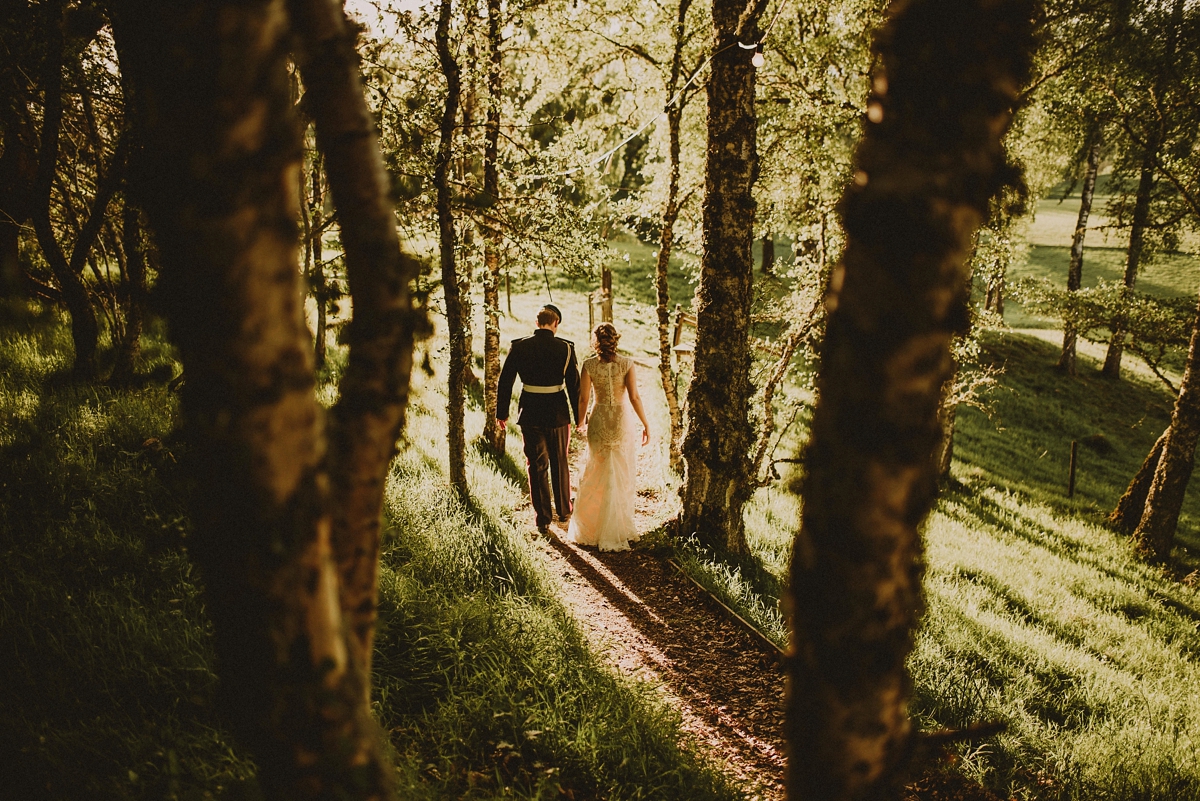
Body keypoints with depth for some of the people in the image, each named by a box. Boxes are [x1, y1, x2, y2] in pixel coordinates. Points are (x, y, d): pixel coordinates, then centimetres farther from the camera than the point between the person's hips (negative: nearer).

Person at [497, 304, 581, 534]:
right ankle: (564, 510, 32)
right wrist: (579, 417, 3)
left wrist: (501, 412, 8)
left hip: (530, 414, 0)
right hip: (558, 414, 0)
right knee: (560, 463, 19)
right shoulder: (566, 348, -7)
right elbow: (574, 385, -5)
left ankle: (543, 518, 10)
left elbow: (505, 382, -2)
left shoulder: (518, 347, -5)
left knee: (536, 466, 9)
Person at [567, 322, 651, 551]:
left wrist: (582, 421, 15)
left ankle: (587, 527, 21)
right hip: (622, 421, -1)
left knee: (597, 475, 15)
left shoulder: (589, 365, -7)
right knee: (622, 477, 10)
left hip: (599, 421, 2)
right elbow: (634, 397, -13)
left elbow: (583, 398, -3)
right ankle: (616, 530, 15)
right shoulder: (626, 363, -10)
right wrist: (645, 424, -3)